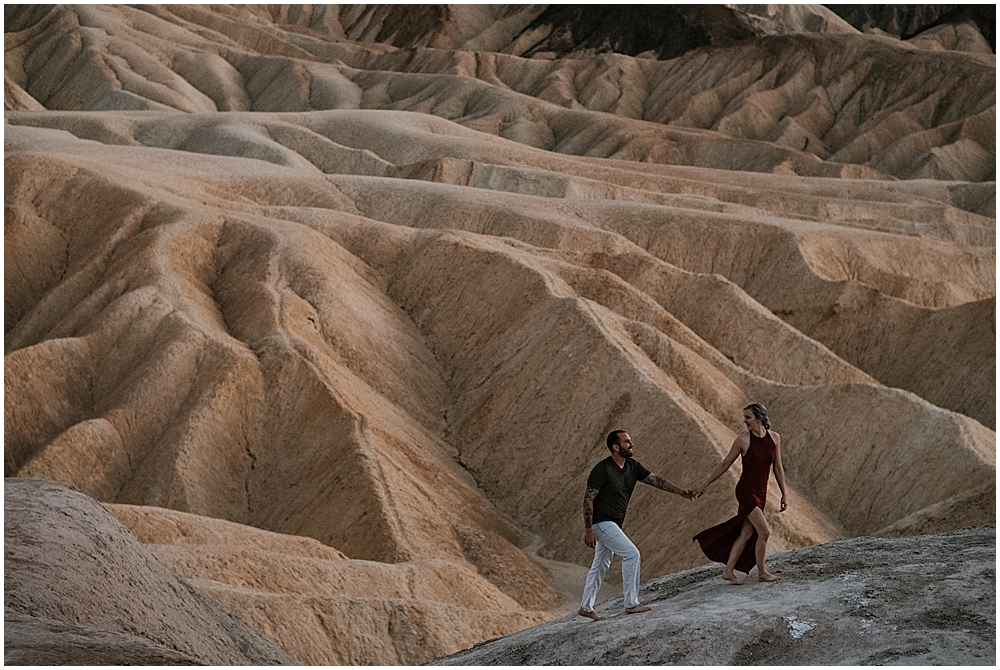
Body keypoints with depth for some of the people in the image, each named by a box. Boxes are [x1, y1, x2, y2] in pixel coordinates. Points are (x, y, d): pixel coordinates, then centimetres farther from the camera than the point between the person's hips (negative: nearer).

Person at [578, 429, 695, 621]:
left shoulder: (632, 466, 4)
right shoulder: (602, 469, -19)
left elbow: (655, 480, -1)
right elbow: (588, 499, -18)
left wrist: (680, 491, -13)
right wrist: (588, 530, -20)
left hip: (612, 524, 9)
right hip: (601, 521, -9)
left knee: (601, 565, 14)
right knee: (631, 554, -13)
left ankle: (586, 607, 23)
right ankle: (631, 603, -7)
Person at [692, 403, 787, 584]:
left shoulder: (774, 438, 1)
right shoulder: (743, 440, -11)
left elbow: (778, 468, 9)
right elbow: (724, 465, -1)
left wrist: (784, 493, 9)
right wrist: (705, 485, 3)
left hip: (760, 494, 5)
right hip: (746, 491, -5)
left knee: (746, 534, 8)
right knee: (764, 531, -9)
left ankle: (728, 571, 17)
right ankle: (761, 572, 7)